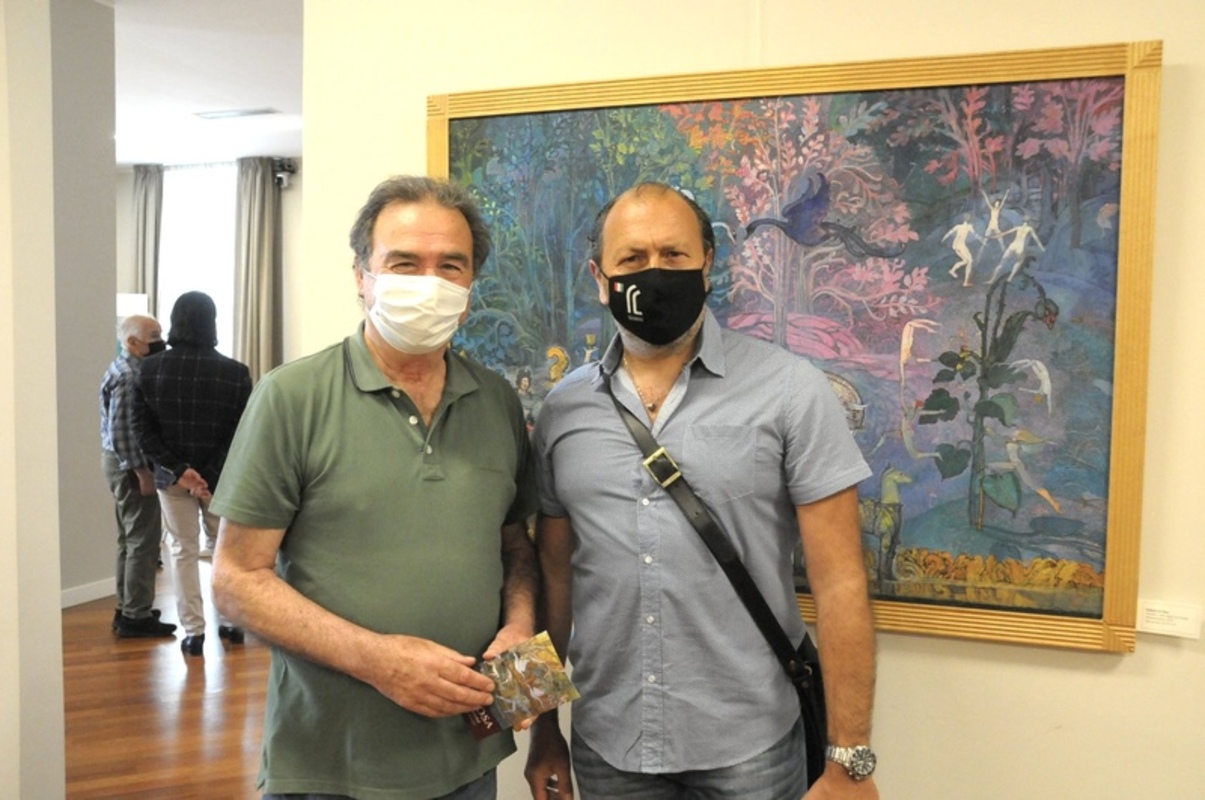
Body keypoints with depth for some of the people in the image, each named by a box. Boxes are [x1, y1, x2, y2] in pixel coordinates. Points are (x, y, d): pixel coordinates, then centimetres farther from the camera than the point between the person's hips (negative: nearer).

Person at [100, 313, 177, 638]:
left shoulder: (127, 369, 14)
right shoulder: (128, 375, -18)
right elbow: (121, 430, -24)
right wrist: (141, 471, -22)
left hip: (123, 462, 11)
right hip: (130, 465, -11)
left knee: (130, 539, 16)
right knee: (143, 541, -5)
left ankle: (127, 610, 25)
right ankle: (136, 616, 1)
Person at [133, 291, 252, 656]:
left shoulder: (149, 370, -4)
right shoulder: (235, 373, -11)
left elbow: (144, 430, -6)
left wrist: (178, 470, -10)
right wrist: (211, 474, -11)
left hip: (171, 476, 1)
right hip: (222, 477, -1)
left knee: (184, 550, 11)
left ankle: (193, 631, 13)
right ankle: (230, 621, 23)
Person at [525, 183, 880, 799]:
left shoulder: (791, 391, -9)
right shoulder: (563, 409, 0)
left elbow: (839, 584, -9)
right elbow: (553, 576, 6)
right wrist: (543, 729, 9)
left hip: (748, 749, -2)